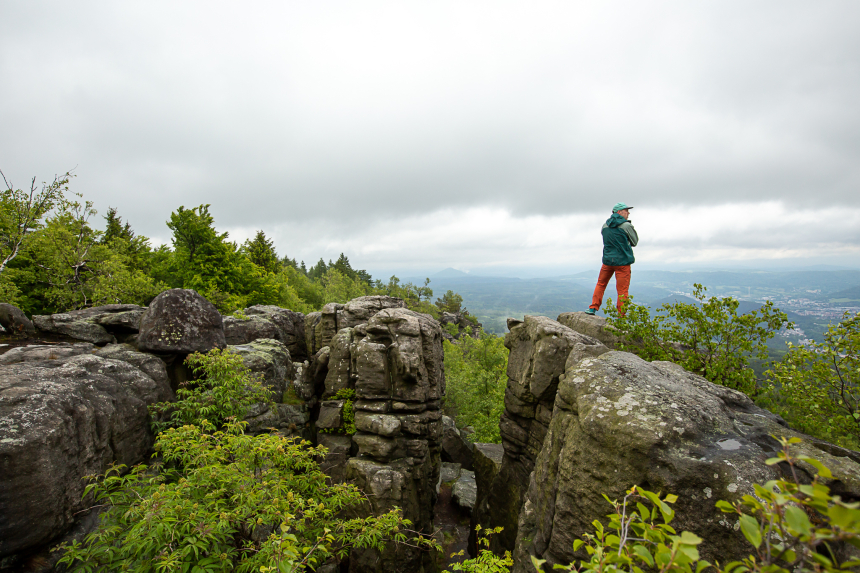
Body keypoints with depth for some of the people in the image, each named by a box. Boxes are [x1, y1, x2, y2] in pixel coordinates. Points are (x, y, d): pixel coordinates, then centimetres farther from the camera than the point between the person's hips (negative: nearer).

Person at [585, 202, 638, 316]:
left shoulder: (605, 225, 6)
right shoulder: (626, 226, -9)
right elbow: (635, 242, 0)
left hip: (608, 260, 5)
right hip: (623, 261, -4)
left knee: (601, 284, 20)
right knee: (622, 290, 0)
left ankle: (593, 308, 18)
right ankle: (621, 317, 3)